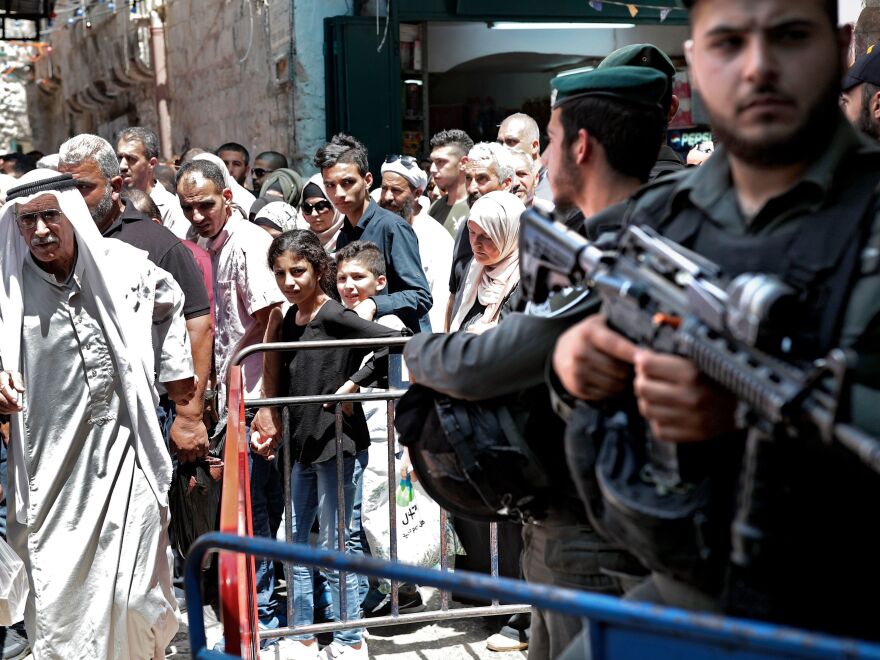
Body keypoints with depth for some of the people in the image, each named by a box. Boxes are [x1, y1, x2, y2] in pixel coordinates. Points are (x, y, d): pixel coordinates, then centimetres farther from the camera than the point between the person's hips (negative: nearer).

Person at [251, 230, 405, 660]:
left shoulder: (335, 316, -14)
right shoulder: (289, 320, 8)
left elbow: (394, 341, -22)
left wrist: (352, 384, -19)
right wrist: (270, 427, 11)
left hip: (338, 443, -8)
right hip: (302, 446, 8)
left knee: (333, 550, 1)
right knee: (294, 545, 13)